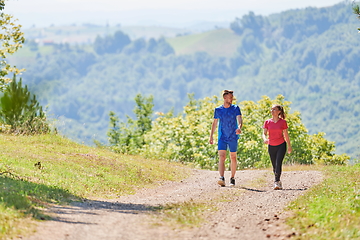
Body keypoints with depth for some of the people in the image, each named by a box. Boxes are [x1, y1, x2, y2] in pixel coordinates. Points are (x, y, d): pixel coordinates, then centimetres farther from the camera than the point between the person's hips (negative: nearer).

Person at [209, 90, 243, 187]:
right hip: (222, 138, 0)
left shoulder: (235, 108, 0)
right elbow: (214, 123, 13)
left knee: (233, 157, 7)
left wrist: (239, 128, -33)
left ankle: (232, 178, 19)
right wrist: (211, 136, 8)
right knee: (221, 157, -13)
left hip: (233, 137, 0)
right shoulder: (218, 110, 5)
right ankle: (222, 178, -23)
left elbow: (239, 120, -12)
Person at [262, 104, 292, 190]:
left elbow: (286, 135, 4)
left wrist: (289, 146, 8)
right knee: (274, 166, 8)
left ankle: (276, 183, -19)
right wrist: (265, 139, -23)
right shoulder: (267, 122, 1)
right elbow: (264, 133, 0)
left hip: (281, 145, -3)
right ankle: (279, 182, 22)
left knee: (278, 164, -16)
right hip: (271, 146, 3)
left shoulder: (283, 122, -4)